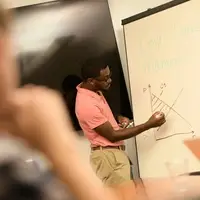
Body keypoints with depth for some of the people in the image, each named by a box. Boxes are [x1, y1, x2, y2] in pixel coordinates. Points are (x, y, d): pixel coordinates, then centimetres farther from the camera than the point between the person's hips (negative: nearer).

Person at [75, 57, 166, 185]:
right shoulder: (87, 105, -27)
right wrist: (148, 125, -21)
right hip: (108, 156, -10)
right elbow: (112, 135, -22)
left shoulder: (93, 91, 4)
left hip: (112, 153, 10)